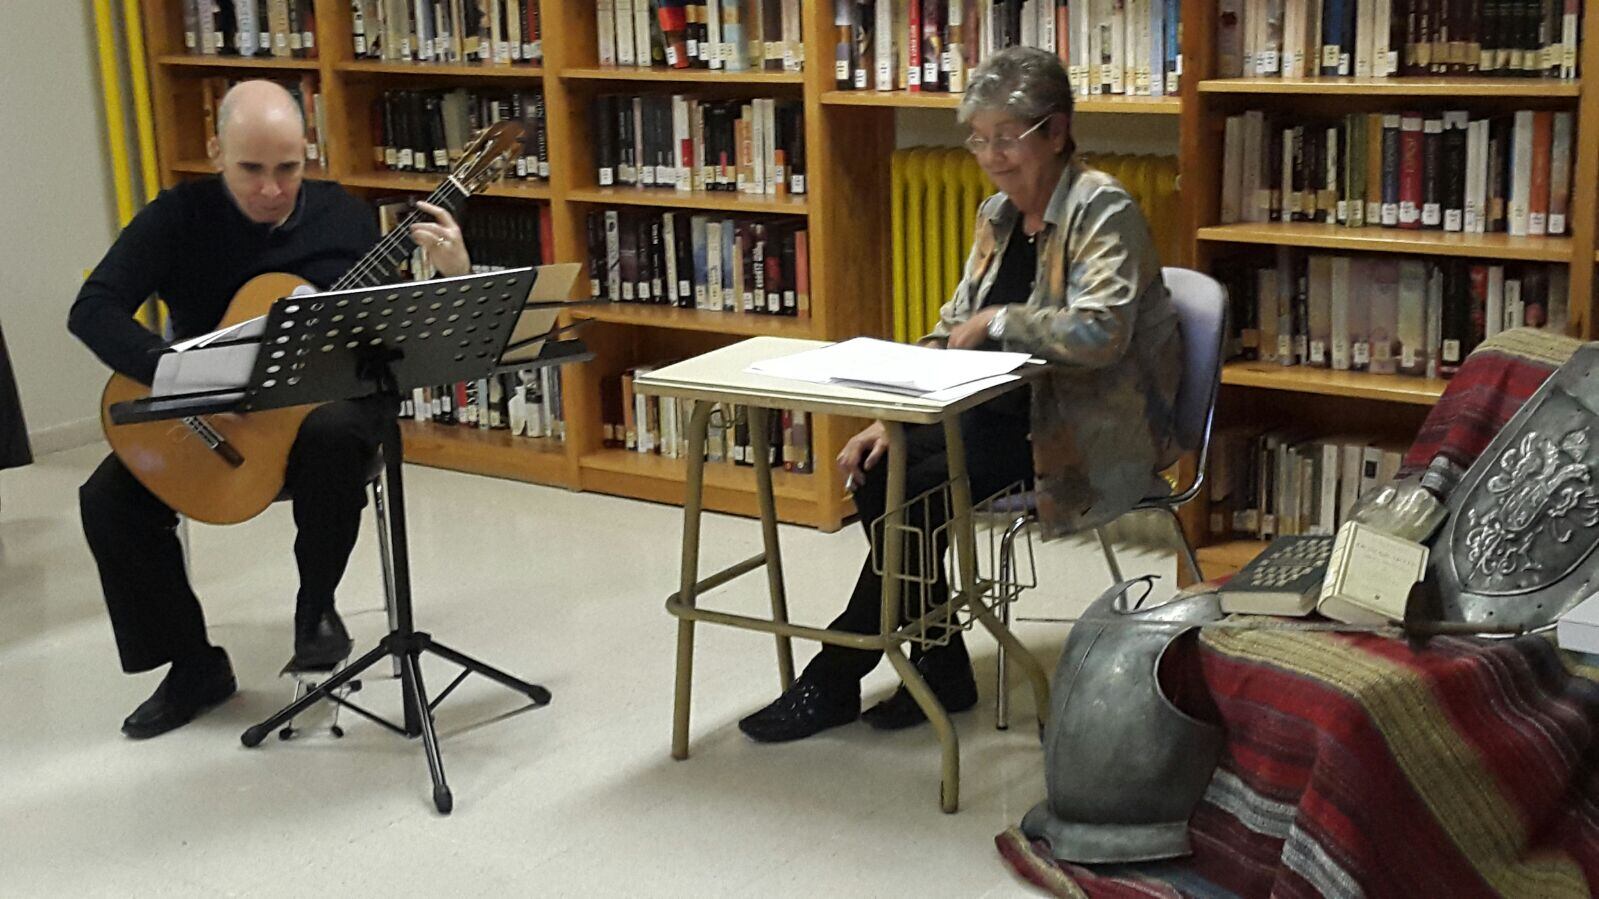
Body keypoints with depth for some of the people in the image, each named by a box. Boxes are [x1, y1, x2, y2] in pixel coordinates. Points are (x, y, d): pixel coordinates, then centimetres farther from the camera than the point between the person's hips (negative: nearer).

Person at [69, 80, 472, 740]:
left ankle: (317, 605, -11)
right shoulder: (181, 217, -6)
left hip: (325, 396, -1)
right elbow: (93, 310, -16)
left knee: (332, 434, -37)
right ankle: (194, 666, -1)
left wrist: (454, 273, -21)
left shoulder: (345, 217, -2)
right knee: (109, 499, -20)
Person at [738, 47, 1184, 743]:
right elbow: (952, 331, 12)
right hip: (1012, 411, 8)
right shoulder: (997, 216, 10)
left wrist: (997, 320, -17)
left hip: (1092, 429, -8)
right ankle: (940, 670, -1)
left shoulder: (1102, 210, -14)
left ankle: (833, 682, -5)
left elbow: (1099, 330, -28)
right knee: (879, 472, -13)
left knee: (917, 491, -21)